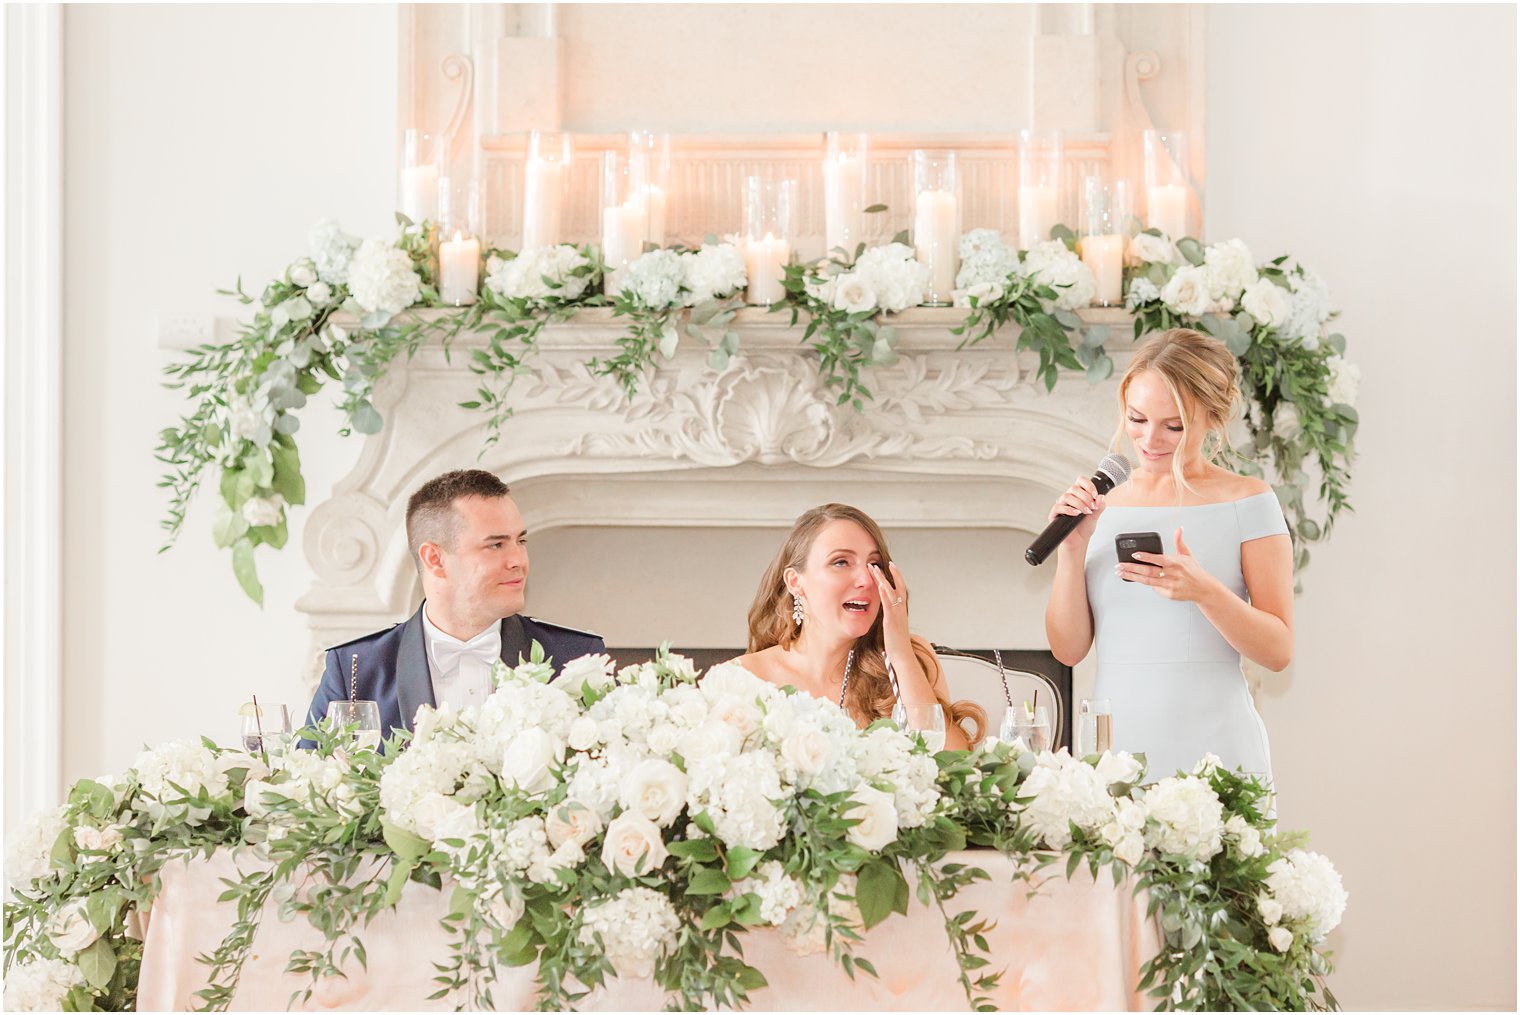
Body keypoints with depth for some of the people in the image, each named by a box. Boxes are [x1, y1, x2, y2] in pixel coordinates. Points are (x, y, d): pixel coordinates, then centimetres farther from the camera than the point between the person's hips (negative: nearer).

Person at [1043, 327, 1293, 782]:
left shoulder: (1246, 502, -1)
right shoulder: (1100, 505, 8)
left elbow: (1278, 650, -5)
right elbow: (1069, 650, 5)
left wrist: (1204, 591, -20)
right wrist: (1072, 549, -8)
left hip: (1213, 756, -3)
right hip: (1113, 755, 3)